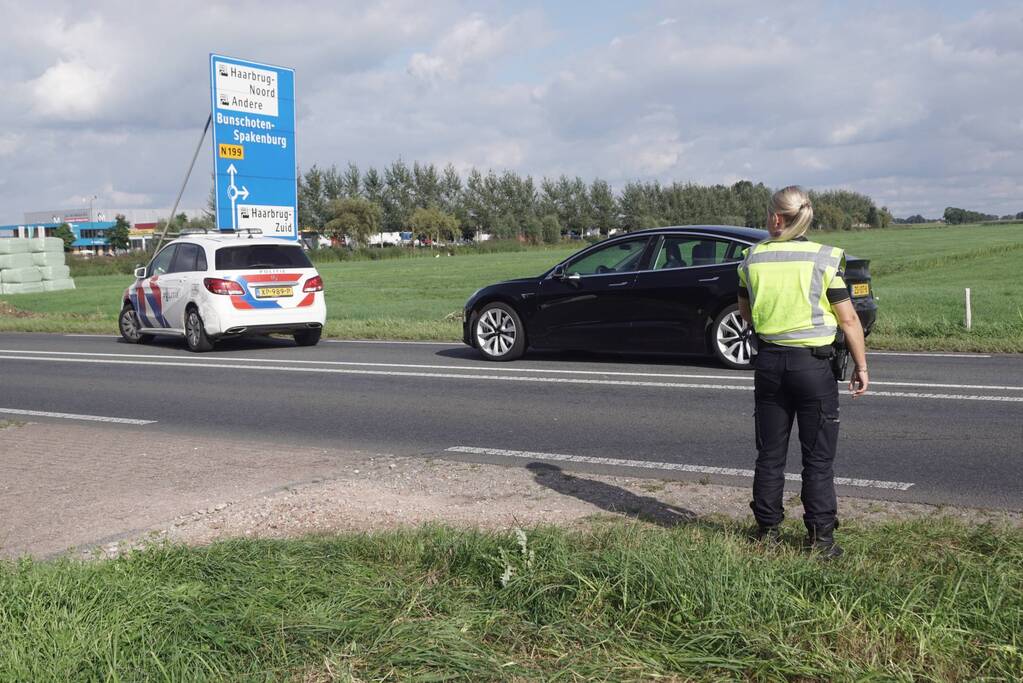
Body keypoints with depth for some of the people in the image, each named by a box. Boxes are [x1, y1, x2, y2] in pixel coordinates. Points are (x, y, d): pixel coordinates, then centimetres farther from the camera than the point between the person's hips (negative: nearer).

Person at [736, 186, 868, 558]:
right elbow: (848, 319, -8)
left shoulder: (753, 258, -1)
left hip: (769, 361, 3)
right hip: (813, 364, -3)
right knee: (818, 457, 5)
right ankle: (820, 537, 8)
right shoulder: (824, 258, -10)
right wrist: (860, 366, 1)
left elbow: (745, 313, 13)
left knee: (770, 453, 13)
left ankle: (767, 530, 20)